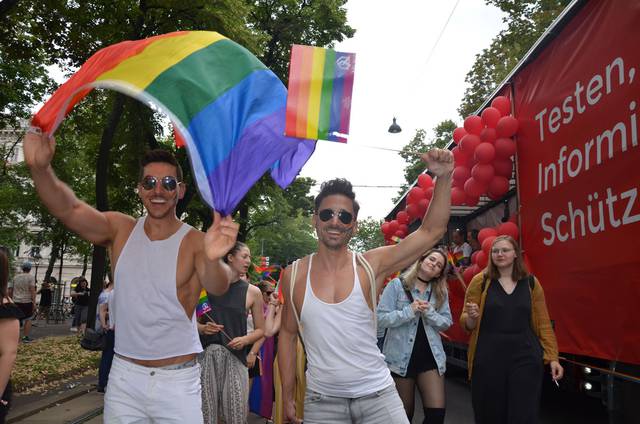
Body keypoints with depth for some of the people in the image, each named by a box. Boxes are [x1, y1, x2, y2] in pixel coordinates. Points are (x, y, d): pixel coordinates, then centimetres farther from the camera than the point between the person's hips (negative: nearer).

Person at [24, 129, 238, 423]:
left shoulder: (195, 242, -11)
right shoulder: (121, 230, -2)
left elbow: (217, 287, -30)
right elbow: (68, 209, -17)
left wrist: (213, 259, -53)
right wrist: (40, 168, -38)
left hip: (177, 381, -2)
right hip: (124, 377, 3)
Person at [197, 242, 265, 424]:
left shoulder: (252, 292, 5)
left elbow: (261, 329, 10)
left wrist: (244, 340, -7)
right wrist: (203, 328, -8)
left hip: (235, 358, 0)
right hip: (207, 355, 0)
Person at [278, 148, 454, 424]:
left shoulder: (371, 266, -9)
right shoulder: (294, 275, -4)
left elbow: (431, 231, -13)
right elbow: (288, 334, 7)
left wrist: (443, 177, -24)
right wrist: (287, 396, 7)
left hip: (377, 395, -1)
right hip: (321, 402, 1)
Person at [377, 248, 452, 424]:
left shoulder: (441, 292, 8)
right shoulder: (397, 285, -6)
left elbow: (447, 322, 3)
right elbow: (381, 318, -11)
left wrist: (429, 312, -14)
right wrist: (409, 311, -21)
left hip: (431, 356, 3)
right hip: (401, 356, -3)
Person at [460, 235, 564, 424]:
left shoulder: (531, 282, 6)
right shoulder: (480, 281, 1)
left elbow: (543, 323, 9)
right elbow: (465, 323, 3)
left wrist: (552, 357, 4)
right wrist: (472, 317, -19)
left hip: (525, 357, 1)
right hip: (489, 358, -1)